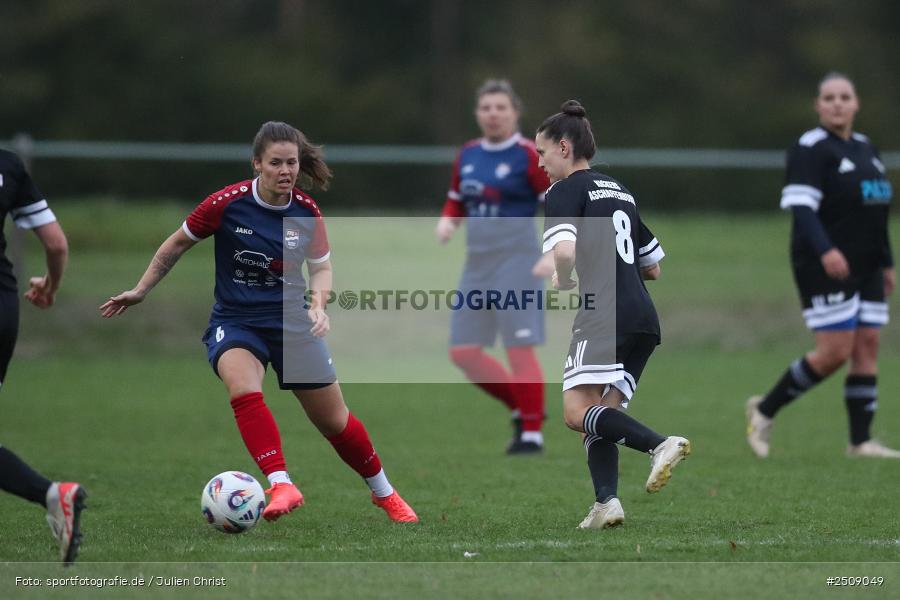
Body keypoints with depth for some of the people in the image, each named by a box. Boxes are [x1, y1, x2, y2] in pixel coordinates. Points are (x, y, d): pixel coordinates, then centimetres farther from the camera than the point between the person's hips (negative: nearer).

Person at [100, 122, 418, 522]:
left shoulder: (307, 213, -7)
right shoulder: (227, 204, -15)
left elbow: (321, 268, 6)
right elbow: (177, 244, 0)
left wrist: (318, 305, -14)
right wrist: (141, 291, 5)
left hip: (291, 324, 2)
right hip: (234, 322, -2)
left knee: (334, 421, 9)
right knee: (244, 389, -35)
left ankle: (383, 493, 33)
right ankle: (281, 486, -40)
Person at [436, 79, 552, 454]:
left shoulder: (528, 156, -9)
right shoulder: (467, 156, 11)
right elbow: (456, 202, 23)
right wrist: (446, 223, 0)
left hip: (516, 263, -7)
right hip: (477, 264, 7)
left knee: (519, 350, -9)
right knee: (463, 353, 3)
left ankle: (531, 433, 2)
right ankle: (520, 408, 20)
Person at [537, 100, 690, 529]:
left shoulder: (566, 190, 0)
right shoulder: (620, 190, 25)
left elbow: (564, 251, -18)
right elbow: (652, 265, 29)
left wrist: (564, 281, 1)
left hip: (604, 315, -9)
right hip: (644, 318, 9)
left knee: (577, 411, -16)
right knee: (600, 417, 10)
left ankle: (660, 444, -32)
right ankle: (607, 502, -6)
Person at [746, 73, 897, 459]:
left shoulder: (865, 148, 16)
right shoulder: (810, 149, -9)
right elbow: (801, 208, -20)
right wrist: (825, 251, -34)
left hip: (865, 268, 8)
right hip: (824, 268, -8)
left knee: (867, 347, 2)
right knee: (835, 352, -11)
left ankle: (861, 441, 4)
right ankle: (764, 410, 5)